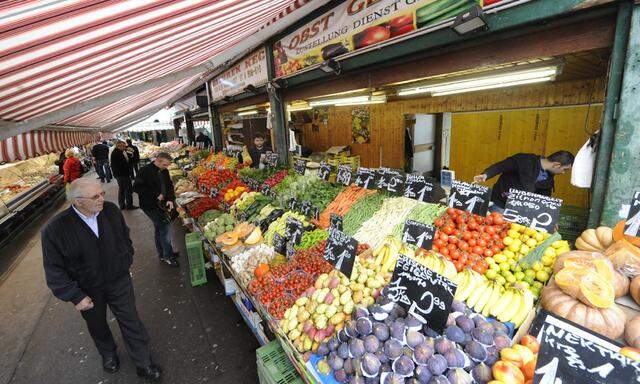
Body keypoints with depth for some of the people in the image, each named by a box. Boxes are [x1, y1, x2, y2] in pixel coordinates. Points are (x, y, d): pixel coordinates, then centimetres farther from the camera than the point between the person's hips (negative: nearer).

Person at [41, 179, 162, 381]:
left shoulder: (111, 210, -14)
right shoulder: (55, 229, -23)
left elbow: (125, 236, 5)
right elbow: (54, 270, -14)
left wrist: (126, 262, 6)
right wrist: (75, 297, -13)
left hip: (119, 281, 1)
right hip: (87, 291, -1)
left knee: (131, 322, 10)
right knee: (97, 326, 24)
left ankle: (144, 364, 30)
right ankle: (108, 354, 54)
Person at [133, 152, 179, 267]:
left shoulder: (164, 171, 6)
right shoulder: (145, 171, -15)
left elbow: (169, 186, 11)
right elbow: (137, 188, -19)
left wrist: (170, 199, -5)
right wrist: (156, 195, -19)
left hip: (161, 204, 8)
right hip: (150, 205, -8)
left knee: (159, 229, 17)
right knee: (165, 226, -11)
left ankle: (162, 254, 31)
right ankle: (168, 256, 0)